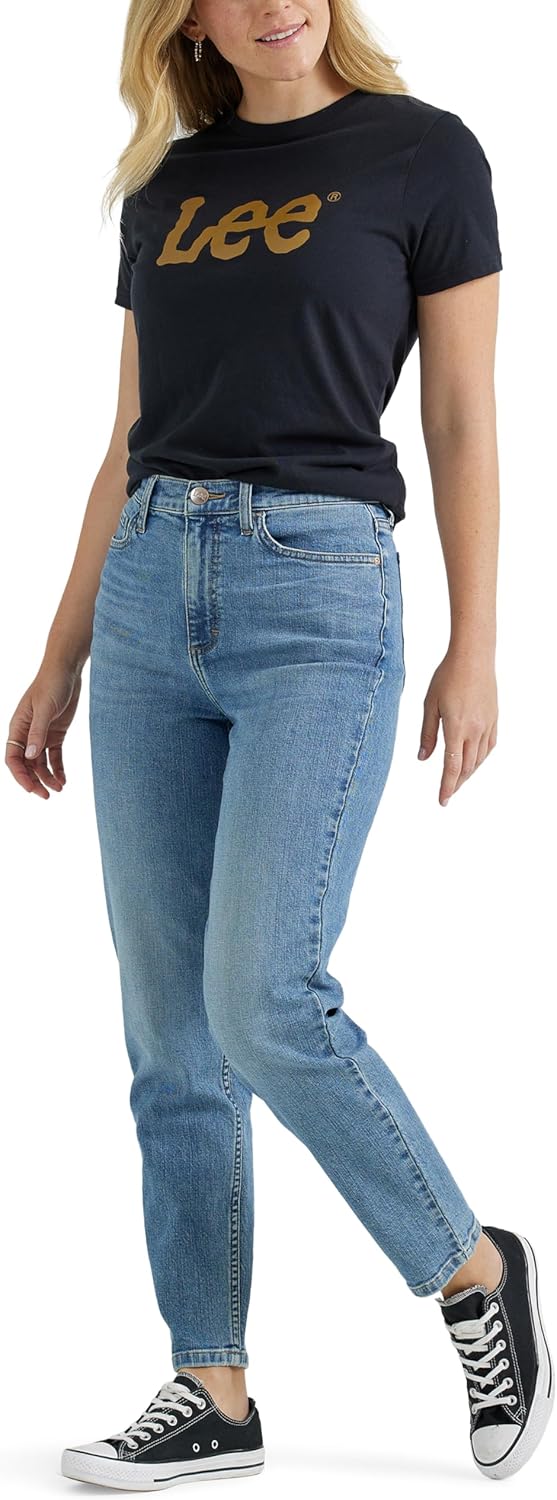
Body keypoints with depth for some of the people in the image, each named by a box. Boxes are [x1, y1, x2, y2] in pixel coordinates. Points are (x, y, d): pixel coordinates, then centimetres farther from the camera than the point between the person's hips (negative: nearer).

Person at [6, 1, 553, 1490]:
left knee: (266, 1004, -15)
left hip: (320, 595, -6)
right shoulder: (165, 186, 14)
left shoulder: (424, 154, 1)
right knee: (168, 1032, 4)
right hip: (150, 599, 6)